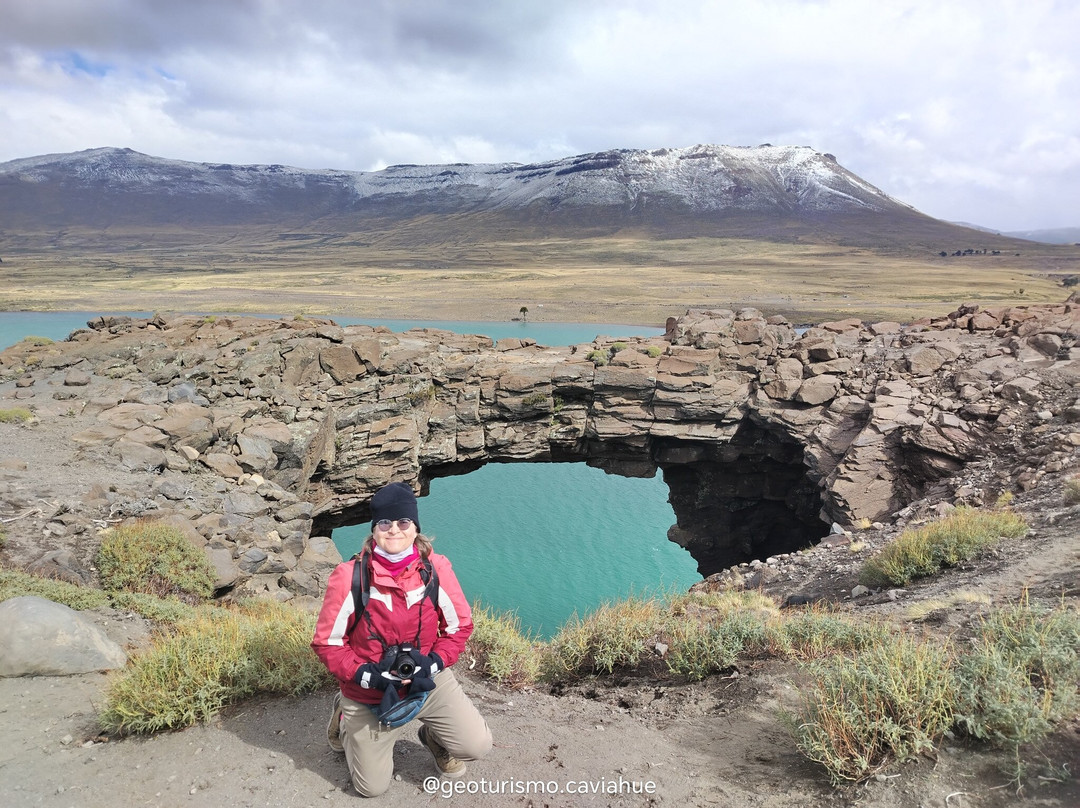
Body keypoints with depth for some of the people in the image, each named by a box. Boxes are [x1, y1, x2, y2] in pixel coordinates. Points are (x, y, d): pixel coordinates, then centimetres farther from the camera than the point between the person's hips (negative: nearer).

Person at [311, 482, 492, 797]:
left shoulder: (436, 570, -16)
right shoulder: (349, 578, -21)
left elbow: (459, 625, -4)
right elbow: (327, 642, -11)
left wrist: (433, 663, -18)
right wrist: (366, 675, -23)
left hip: (427, 681, 2)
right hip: (369, 692, -1)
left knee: (477, 745, -11)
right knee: (372, 787, 12)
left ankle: (433, 736, 22)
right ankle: (345, 718, 37)